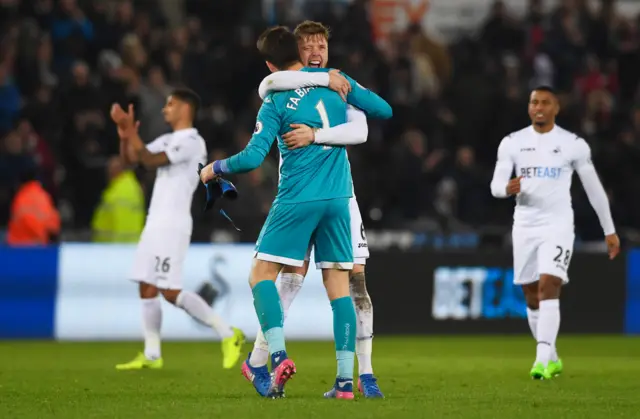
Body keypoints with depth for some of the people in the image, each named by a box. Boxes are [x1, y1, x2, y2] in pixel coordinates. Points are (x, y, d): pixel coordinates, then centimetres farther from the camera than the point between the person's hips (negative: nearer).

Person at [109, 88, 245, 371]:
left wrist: (132, 133, -14)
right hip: (155, 223, 9)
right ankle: (152, 355, 8)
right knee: (147, 289, 6)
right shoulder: (168, 141, 17)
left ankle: (228, 334, -8)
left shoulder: (192, 142, -12)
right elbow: (130, 158, 17)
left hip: (172, 226, -9)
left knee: (170, 291, -14)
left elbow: (150, 161, -19)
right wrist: (124, 134, 0)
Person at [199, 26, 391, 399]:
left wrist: (216, 168, 5)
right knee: (339, 283, 6)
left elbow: (253, 157, -12)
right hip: (338, 199, 4)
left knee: (262, 274, 5)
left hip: (297, 200, -4)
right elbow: (383, 109, 10)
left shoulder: (276, 103, -5)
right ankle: (346, 379, -1)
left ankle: (279, 355, -15)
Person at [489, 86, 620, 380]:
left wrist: (609, 230, 10)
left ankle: (542, 360, -25)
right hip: (525, 226, 4)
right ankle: (552, 359, 24)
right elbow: (495, 185, 1)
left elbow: (594, 188, 7)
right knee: (532, 298, 8)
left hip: (558, 226, -3)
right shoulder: (512, 143, 5)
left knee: (548, 289, -19)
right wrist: (507, 189, -25)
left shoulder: (574, 145, -1)